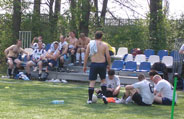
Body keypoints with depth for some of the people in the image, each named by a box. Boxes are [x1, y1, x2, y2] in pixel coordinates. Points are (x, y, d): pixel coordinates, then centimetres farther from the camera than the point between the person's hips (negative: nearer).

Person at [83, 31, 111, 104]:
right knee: (103, 80, 19)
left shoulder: (90, 44, 4)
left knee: (92, 82, 4)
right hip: (102, 64, 0)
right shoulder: (104, 45, 0)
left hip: (93, 64, 0)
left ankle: (90, 99, 2)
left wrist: (84, 66, 10)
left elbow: (86, 55, 4)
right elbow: (108, 56, -4)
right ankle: (104, 95, 4)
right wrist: (109, 65, 11)